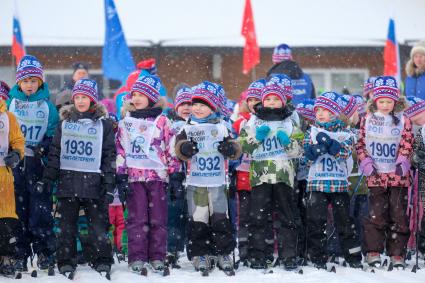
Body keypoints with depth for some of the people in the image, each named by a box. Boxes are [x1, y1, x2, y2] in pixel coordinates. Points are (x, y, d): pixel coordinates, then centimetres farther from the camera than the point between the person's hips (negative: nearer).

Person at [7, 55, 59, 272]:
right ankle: (20, 253, 7)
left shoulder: (47, 105, 5)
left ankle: (44, 252, 0)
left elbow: (53, 132, 8)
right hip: (15, 162, 1)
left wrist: (45, 146, -10)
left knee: (41, 207, -5)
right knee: (18, 208, 2)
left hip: (38, 163, -1)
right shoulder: (11, 101, 6)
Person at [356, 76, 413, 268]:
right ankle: (373, 252, 2)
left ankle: (397, 254, 7)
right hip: (376, 175, 0)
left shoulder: (403, 121, 5)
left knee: (398, 215, 1)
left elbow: (407, 145, 2)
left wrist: (402, 162, -14)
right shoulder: (368, 120, 7)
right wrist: (365, 162, -6)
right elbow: (360, 143, 7)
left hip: (398, 176, 0)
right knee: (376, 214, -4)